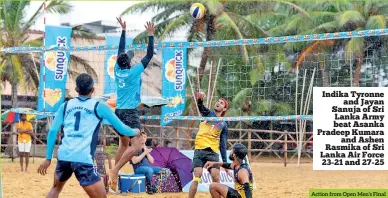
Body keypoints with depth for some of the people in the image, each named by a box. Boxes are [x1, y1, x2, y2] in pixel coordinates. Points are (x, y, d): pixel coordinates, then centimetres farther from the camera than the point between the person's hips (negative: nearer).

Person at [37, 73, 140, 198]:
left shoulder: (65, 106, 15)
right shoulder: (99, 106, 7)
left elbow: (52, 132, 10)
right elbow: (121, 129, 11)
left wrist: (48, 158, 15)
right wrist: (135, 132, 32)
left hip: (63, 156, 5)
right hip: (83, 159, -4)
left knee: (56, 188, 30)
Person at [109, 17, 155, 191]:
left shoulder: (118, 70, 3)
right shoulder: (134, 71, -12)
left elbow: (121, 51, 16)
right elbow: (149, 55, -8)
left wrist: (123, 30, 21)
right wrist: (150, 35, -3)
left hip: (119, 111, 8)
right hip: (130, 112, -8)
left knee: (123, 144, 16)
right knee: (136, 146, -11)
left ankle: (115, 174, 11)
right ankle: (115, 170, -21)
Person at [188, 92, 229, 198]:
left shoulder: (224, 125, 15)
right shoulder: (208, 113, 12)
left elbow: (223, 145, 14)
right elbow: (201, 106, -10)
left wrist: (225, 162, 6)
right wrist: (200, 99, -34)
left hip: (213, 152, 2)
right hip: (200, 150, -2)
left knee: (216, 179, -7)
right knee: (197, 178, -12)